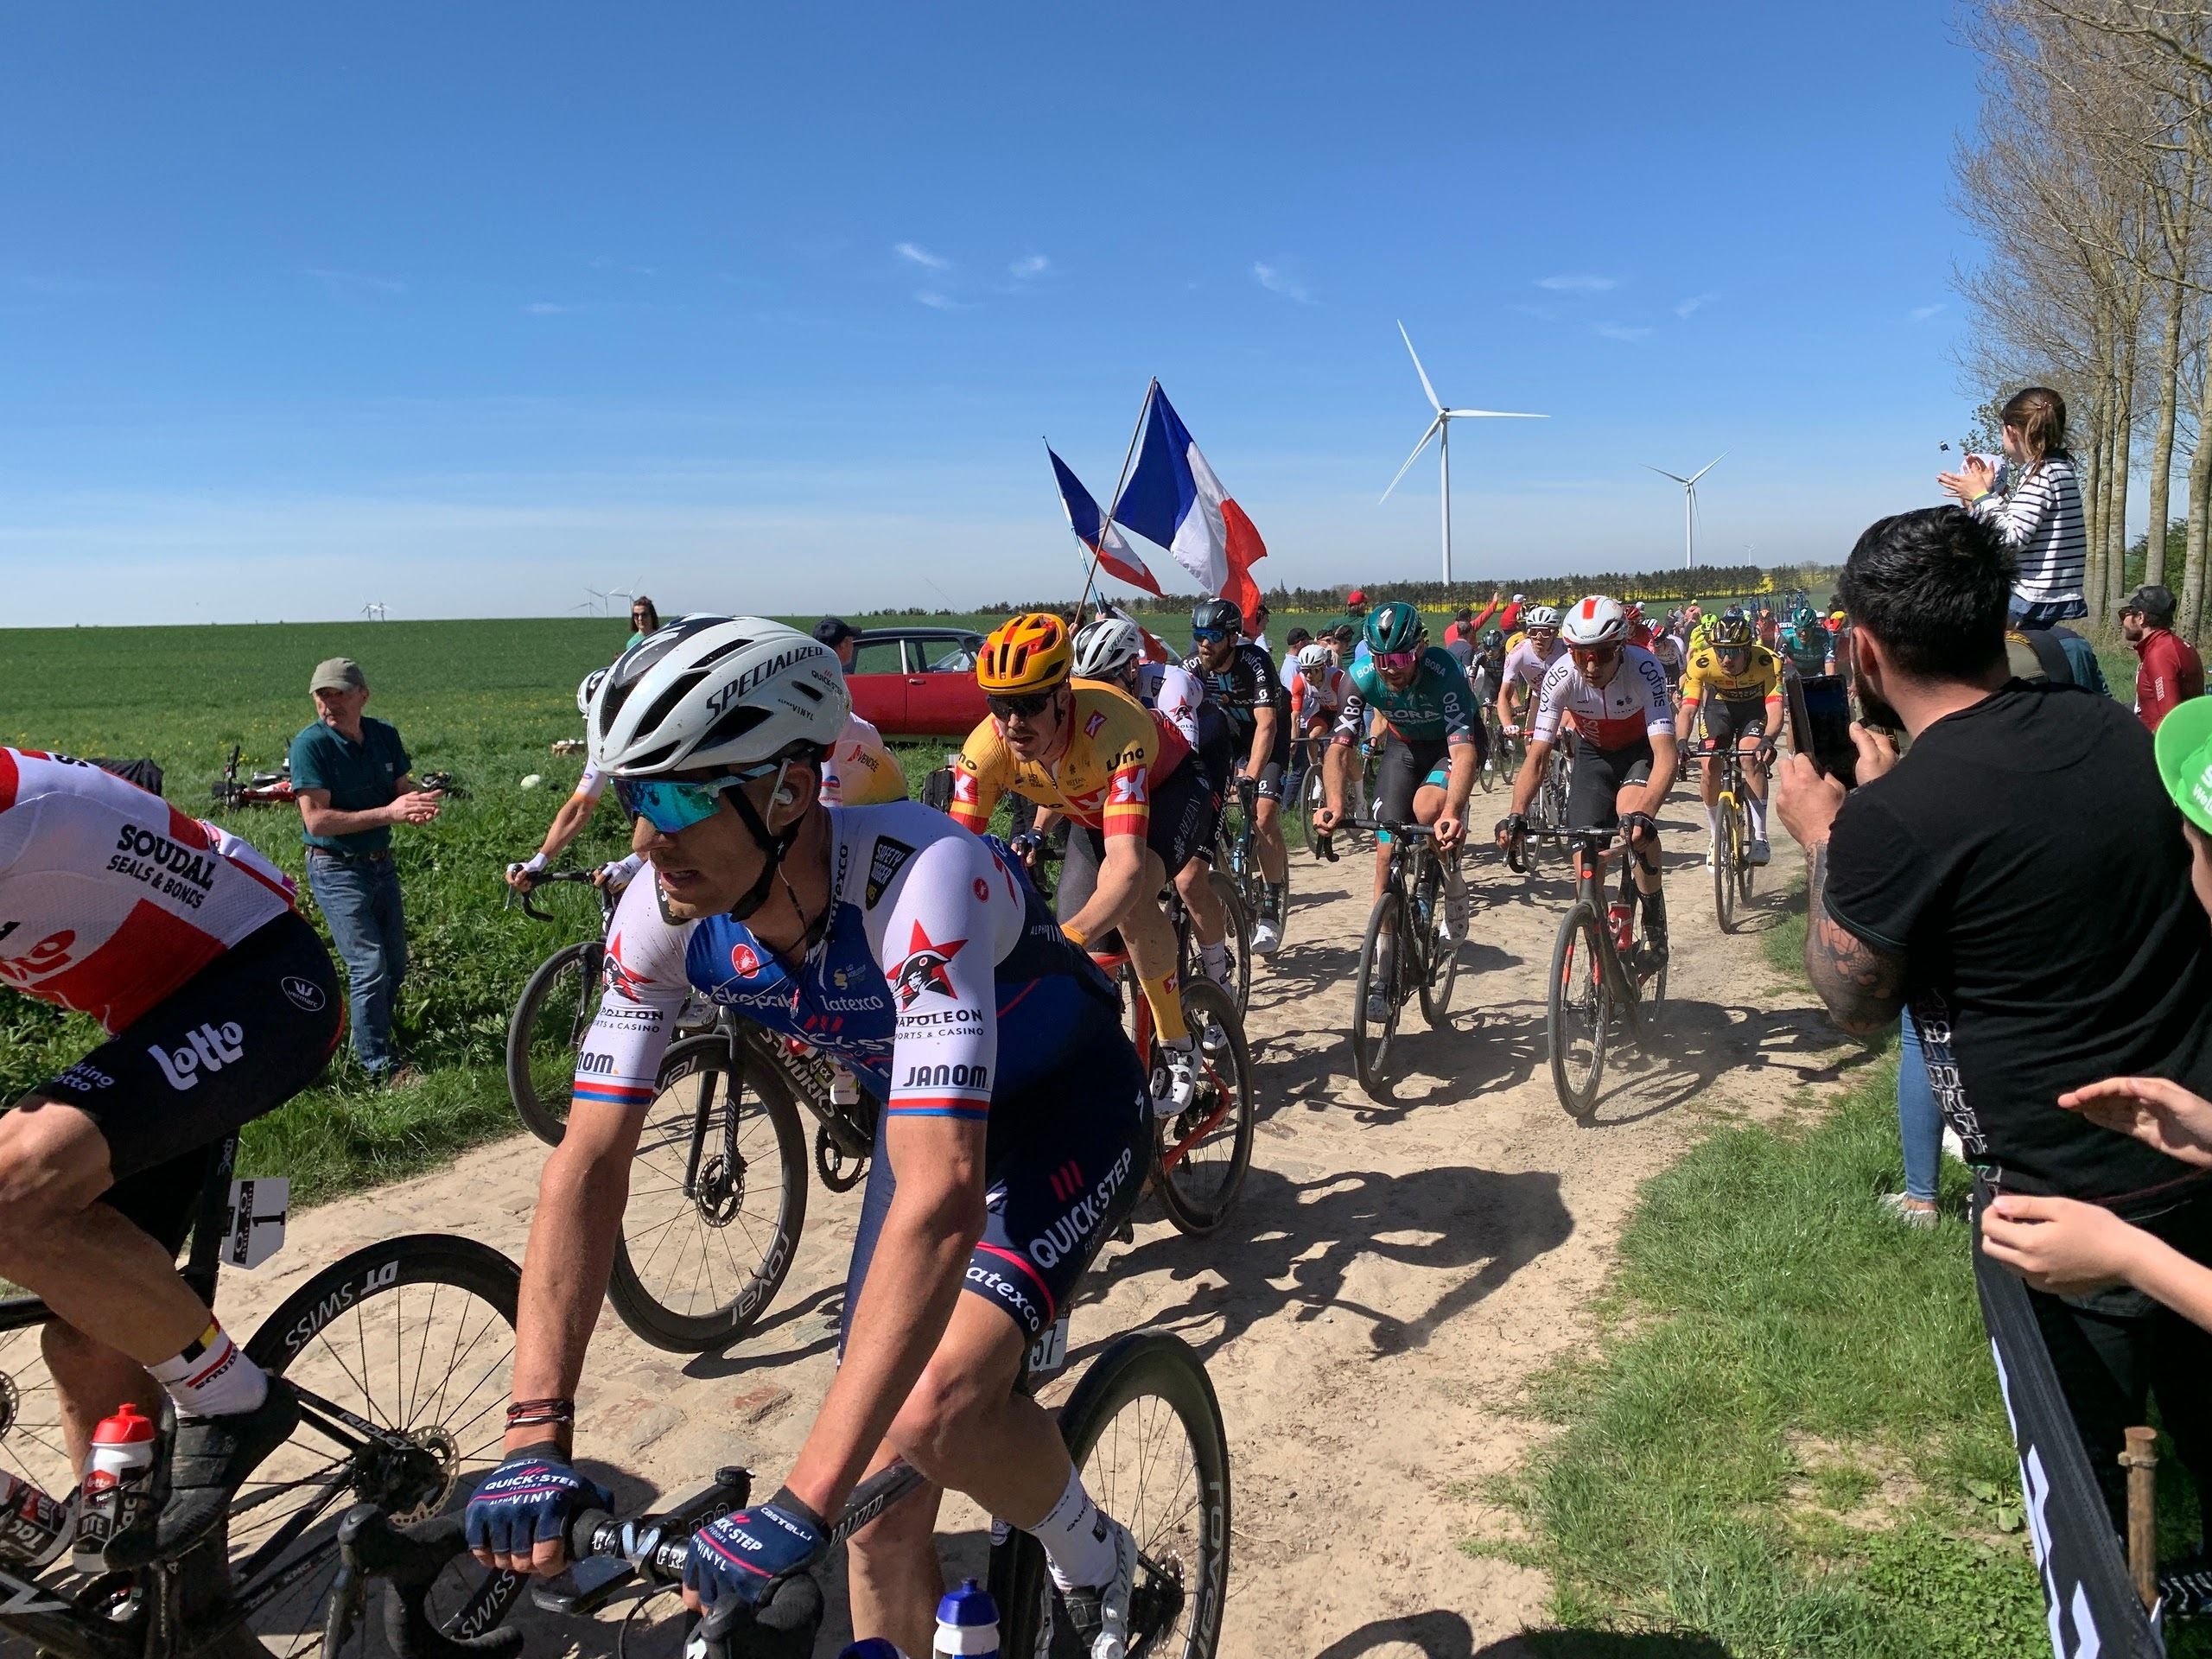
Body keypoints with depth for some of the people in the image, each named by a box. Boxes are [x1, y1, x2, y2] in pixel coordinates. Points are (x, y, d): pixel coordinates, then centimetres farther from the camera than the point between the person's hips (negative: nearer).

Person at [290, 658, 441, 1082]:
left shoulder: (384, 735, 2)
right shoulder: (310, 744, -16)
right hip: (337, 869, -6)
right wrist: (388, 812, -28)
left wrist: (419, 803, -16)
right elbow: (317, 820, -21)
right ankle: (381, 1067, -1)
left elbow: (403, 788, 10)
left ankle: (367, 1041, 34)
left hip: (381, 863, 7)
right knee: (370, 966, -11)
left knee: (395, 964, 13)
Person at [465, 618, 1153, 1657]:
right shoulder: (663, 917, -20)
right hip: (925, 1118, 5)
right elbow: (588, 1162, -16)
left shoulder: (915, 882, -39)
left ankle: (1090, 1554, 7)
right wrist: (535, 1438, -25)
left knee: (935, 1411, -24)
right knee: (884, 1511, 3)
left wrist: (800, 1504, -47)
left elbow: (943, 1197, -46)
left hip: (1069, 1111, -5)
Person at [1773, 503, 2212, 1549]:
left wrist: (1821, 837, 1)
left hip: (2073, 1198, -7)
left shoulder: (1892, 820, -25)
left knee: (2078, 1468, 17)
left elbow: (1856, 1006, -7)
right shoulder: (2114, 729, -4)